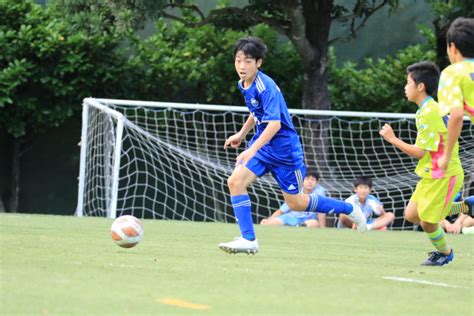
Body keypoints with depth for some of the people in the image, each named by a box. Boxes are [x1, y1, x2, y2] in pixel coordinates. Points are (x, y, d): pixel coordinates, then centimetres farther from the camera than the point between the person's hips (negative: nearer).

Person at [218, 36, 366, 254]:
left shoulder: (265, 87, -24)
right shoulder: (244, 85, 4)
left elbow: (274, 123, -34)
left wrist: (253, 150, -43)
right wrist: (241, 134, 31)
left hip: (283, 147, -8)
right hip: (262, 144, 8)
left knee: (295, 203, 3)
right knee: (235, 181, -12)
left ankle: (349, 210, 23)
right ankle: (248, 240, -8)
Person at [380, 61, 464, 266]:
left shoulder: (429, 113, -21)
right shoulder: (428, 109, 10)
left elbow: (419, 152, -20)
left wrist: (393, 139, -13)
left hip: (443, 176, -10)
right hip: (431, 175, 10)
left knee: (427, 222, -3)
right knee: (411, 215, 7)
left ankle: (445, 252, 20)